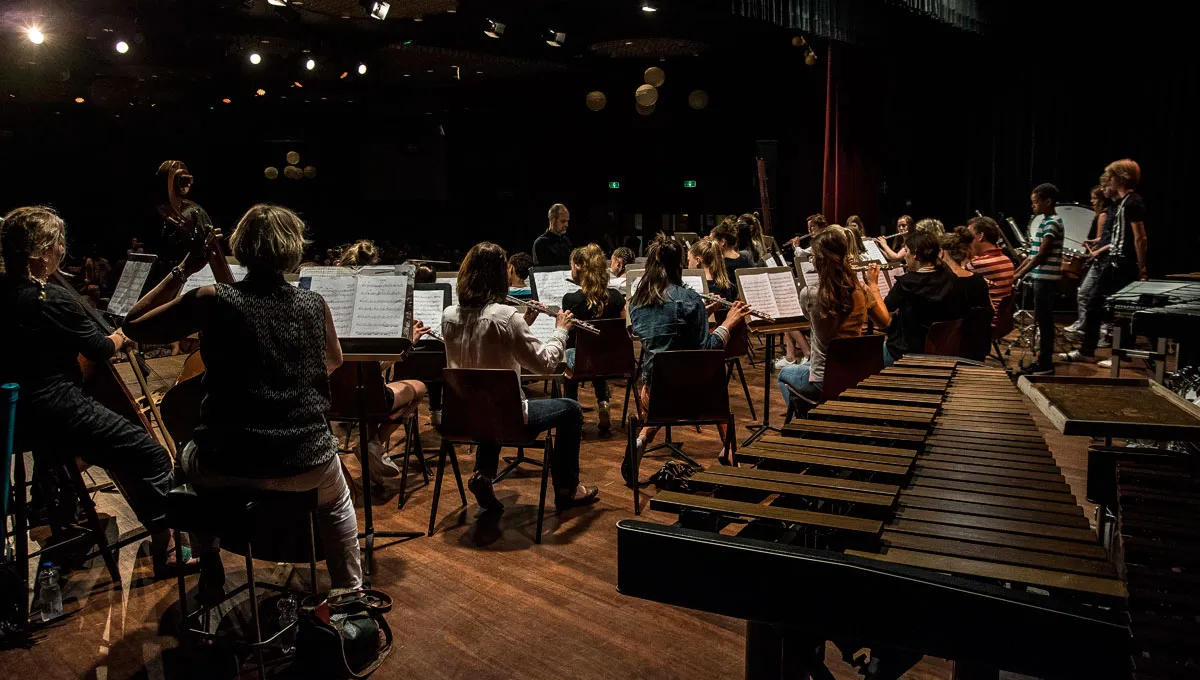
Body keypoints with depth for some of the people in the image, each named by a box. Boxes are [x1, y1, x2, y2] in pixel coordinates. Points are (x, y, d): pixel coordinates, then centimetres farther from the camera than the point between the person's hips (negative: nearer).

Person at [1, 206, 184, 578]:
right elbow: (101, 350, -7)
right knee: (153, 454, -6)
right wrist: (119, 337, 13)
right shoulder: (53, 300, -20)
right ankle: (165, 550, -2)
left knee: (115, 436, 32)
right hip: (55, 415, -10)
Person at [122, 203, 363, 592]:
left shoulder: (212, 301, -12)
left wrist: (183, 269, 3)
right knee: (337, 502, 38)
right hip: (306, 466, 1)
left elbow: (133, 326, 2)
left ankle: (211, 576, 48)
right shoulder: (314, 305, -4)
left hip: (228, 467, 0)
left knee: (189, 458, 38)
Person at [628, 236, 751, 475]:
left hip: (653, 387, 3)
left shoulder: (635, 302, 2)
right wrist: (729, 322, -2)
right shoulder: (688, 298, -14)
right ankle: (728, 450, 25)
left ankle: (642, 439, 11)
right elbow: (706, 350, -14)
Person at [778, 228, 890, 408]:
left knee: (784, 374, 30)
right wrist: (873, 284, 15)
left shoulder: (809, 295, -21)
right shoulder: (862, 291, -11)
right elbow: (885, 322, 8)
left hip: (824, 383, -4)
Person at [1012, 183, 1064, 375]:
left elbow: (1042, 254, -20)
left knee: (1044, 321, -5)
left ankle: (1046, 366, -1)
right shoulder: (1045, 221, 15)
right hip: (1041, 277, 10)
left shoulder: (1052, 223, -14)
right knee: (1041, 321, 13)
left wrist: (1020, 275, -20)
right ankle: (1042, 361, 20)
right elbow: (1034, 253, 19)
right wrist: (1015, 271, 16)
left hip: (1046, 278, -10)